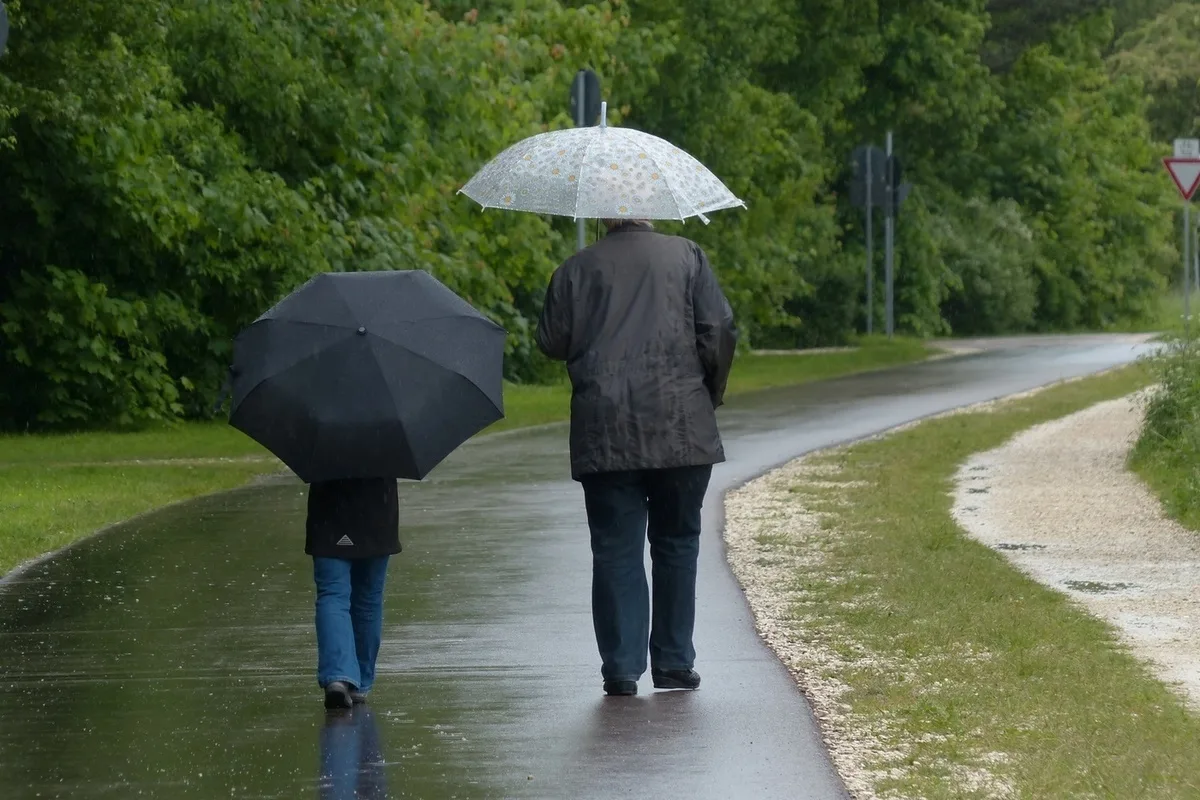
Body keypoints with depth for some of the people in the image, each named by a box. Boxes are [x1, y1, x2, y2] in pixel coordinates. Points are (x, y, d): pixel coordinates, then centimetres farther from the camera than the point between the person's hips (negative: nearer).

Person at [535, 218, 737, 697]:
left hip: (603, 436, 0)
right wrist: (710, 397, 13)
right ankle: (673, 663, 13)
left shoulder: (576, 270, 5)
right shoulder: (686, 256, 4)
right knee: (676, 542, 12)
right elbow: (719, 331, -1)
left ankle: (621, 668, -3)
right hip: (681, 431, 0)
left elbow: (552, 342, 6)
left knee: (615, 549, 2)